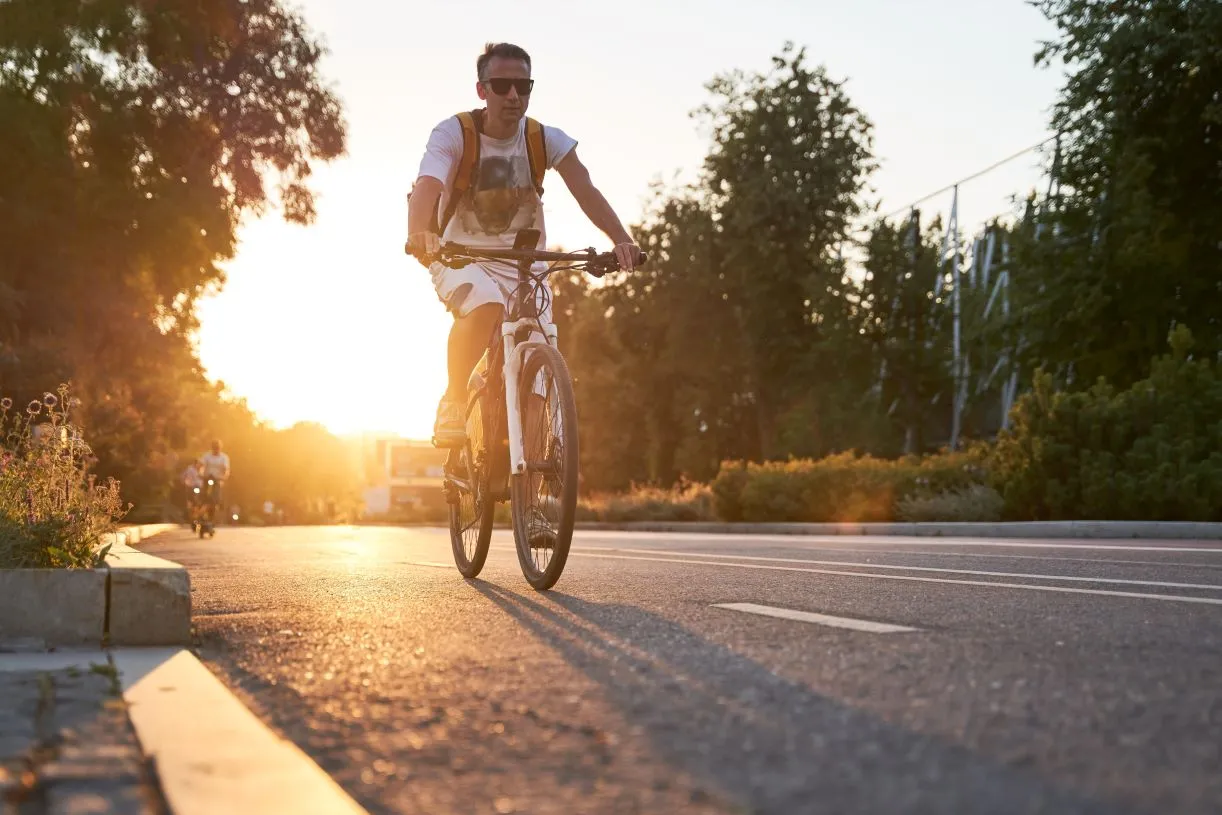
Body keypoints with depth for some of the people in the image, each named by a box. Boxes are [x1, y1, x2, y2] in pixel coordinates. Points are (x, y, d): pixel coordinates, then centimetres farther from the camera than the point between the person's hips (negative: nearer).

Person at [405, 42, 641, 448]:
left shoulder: (546, 140, -7)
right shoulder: (453, 134, -14)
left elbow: (586, 191, -20)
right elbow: (426, 187, -31)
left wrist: (621, 240, -39)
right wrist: (419, 235, -53)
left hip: (523, 262, 3)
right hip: (461, 258, -3)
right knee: (485, 306, -36)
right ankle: (453, 404, -15)